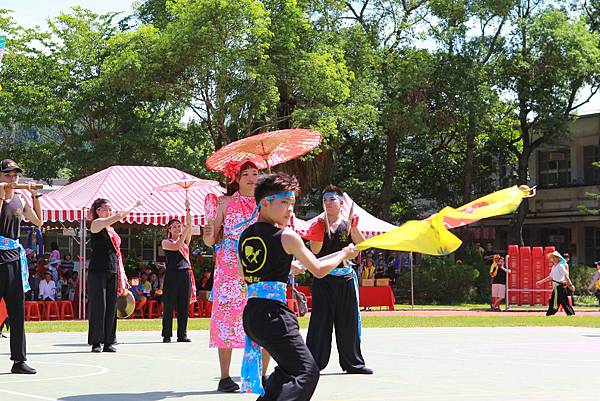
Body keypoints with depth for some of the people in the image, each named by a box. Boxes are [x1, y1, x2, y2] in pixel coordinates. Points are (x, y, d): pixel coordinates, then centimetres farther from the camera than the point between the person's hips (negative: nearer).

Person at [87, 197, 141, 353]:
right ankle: (96, 342, 0)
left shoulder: (111, 229, 19)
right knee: (99, 306, -6)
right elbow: (119, 215, -16)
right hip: (98, 271, -7)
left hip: (113, 272, 7)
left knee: (111, 307, 5)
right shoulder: (97, 223, -3)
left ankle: (109, 342, 9)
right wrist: (134, 205, -6)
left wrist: (122, 277, 19)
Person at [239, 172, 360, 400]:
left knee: (289, 369, 23)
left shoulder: (245, 236, 13)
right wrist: (344, 255, 20)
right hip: (273, 313, -8)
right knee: (306, 371, -9)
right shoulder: (287, 236, -6)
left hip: (250, 313, 8)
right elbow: (319, 270, 2)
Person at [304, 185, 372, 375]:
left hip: (345, 279, 2)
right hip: (323, 279, -2)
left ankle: (353, 363, 18)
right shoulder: (319, 224, 2)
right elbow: (315, 250, -8)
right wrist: (319, 233, -23)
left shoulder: (348, 224, 4)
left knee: (348, 321, 8)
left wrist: (354, 229, -22)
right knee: (320, 320, -3)